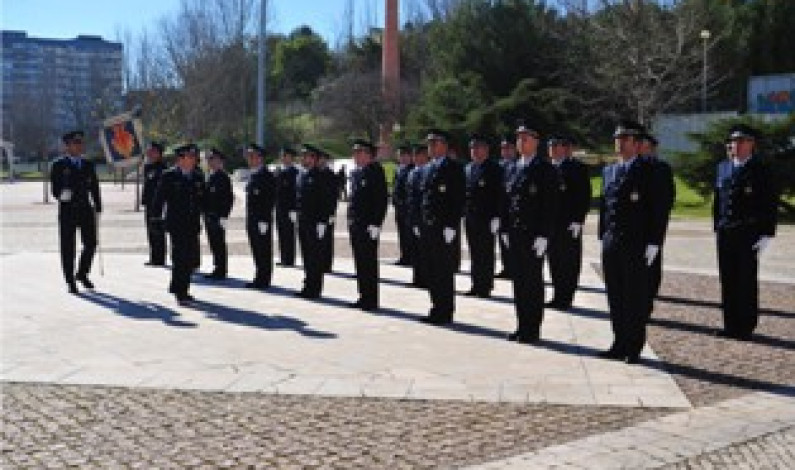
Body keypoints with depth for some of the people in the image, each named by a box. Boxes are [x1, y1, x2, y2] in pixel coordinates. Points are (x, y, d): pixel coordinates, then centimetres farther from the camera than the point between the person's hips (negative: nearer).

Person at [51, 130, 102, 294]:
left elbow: (94, 187, 12)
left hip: (86, 209, 4)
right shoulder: (59, 165, -1)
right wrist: (62, 194, -26)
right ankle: (70, 281, 10)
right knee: (68, 246, 1)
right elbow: (55, 188, -4)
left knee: (91, 243, 2)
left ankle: (82, 274, 24)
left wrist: (98, 208, 6)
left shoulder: (88, 165, 11)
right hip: (67, 211, -3)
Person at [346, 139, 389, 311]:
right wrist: (351, 219, 16)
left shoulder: (375, 171, -10)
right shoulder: (357, 172, 16)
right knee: (360, 262, 12)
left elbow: (382, 199, -15)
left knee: (369, 263, -4)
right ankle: (363, 297, 20)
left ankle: (371, 300, 2)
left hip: (368, 225, -9)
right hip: (355, 224, 9)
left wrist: (375, 224, -18)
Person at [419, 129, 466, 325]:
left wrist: (451, 227, -18)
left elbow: (458, 200, -13)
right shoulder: (430, 168, 17)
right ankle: (437, 309, 20)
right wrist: (422, 224, 14)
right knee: (432, 272, 11)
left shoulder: (453, 169, -7)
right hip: (428, 228, 8)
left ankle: (445, 312, 4)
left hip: (444, 229, -8)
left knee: (444, 272, -3)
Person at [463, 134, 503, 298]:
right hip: (470, 219, 7)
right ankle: (476, 285, 16)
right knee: (474, 253, 10)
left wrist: (496, 217, -15)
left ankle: (485, 287, 4)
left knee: (486, 254, -2)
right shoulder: (468, 168, 16)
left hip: (486, 218, -7)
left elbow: (499, 194, -10)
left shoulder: (494, 169, -6)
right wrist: (464, 214, 12)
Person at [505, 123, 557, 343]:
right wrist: (507, 229, 11)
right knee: (519, 281, 10)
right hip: (515, 234, 6)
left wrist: (543, 236, -16)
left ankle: (532, 330, 8)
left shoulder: (544, 169, -6)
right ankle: (522, 327, 18)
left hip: (534, 235, -6)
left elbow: (550, 204, -11)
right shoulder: (516, 168, 14)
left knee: (533, 282, 0)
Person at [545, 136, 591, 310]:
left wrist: (577, 221, -15)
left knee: (569, 263, 0)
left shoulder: (577, 168, -4)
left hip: (569, 224, -6)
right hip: (550, 223, 6)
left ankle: (565, 298, 7)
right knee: (554, 262, 10)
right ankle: (558, 297, 18)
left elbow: (584, 197, -9)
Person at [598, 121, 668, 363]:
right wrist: (603, 237, 13)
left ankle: (634, 348, 9)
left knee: (636, 298, 1)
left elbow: (658, 209, -8)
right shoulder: (609, 171, 14)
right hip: (611, 244, 6)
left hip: (637, 246, -6)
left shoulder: (648, 171, -5)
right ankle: (620, 345, 19)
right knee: (615, 297, 10)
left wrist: (653, 243, -12)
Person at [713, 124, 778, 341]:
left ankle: (746, 327, 6)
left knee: (747, 280, -1)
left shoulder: (761, 170, -3)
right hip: (725, 234, 5)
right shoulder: (723, 168, 13)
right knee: (728, 280, 8)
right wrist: (718, 227, 13)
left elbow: (771, 204, -5)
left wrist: (767, 234, -11)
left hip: (749, 235, -5)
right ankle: (731, 325, 17)